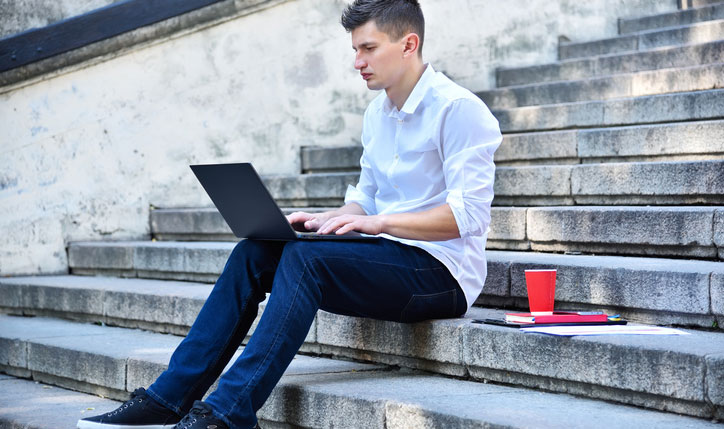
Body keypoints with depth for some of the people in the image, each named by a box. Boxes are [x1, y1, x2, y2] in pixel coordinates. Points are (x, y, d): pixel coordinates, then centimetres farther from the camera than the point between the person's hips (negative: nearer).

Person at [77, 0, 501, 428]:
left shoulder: (459, 109, -11)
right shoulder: (379, 112, 16)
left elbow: (468, 214, -19)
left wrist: (378, 222, -25)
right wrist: (324, 220, 3)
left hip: (443, 270, -8)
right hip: (388, 256, 8)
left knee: (304, 257, -30)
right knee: (253, 252, -10)